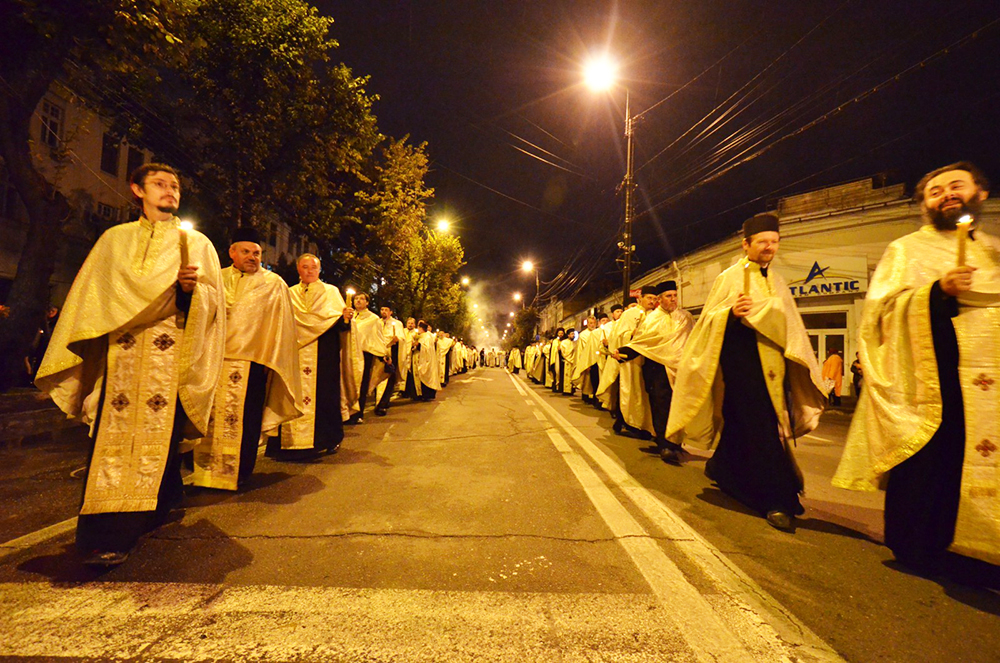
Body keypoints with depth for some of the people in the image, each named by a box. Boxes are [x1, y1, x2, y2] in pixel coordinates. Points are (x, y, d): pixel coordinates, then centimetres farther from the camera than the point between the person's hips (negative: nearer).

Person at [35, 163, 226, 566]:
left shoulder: (197, 243, 14)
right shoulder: (115, 239, 19)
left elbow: (214, 299, 6)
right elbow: (92, 295, 18)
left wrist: (193, 286, -16)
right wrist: (81, 348, 10)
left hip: (171, 354, -1)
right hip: (120, 351, 2)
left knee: (158, 435, -5)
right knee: (114, 433, -4)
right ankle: (106, 531, 5)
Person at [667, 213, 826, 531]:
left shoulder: (777, 282, 17)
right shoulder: (730, 278, 0)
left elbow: (790, 328, 20)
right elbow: (709, 319, -5)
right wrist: (731, 312, -24)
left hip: (771, 364, 6)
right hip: (741, 359, -6)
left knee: (743, 425, 10)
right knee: (758, 428, -8)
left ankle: (721, 469, 34)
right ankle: (776, 499, 0)